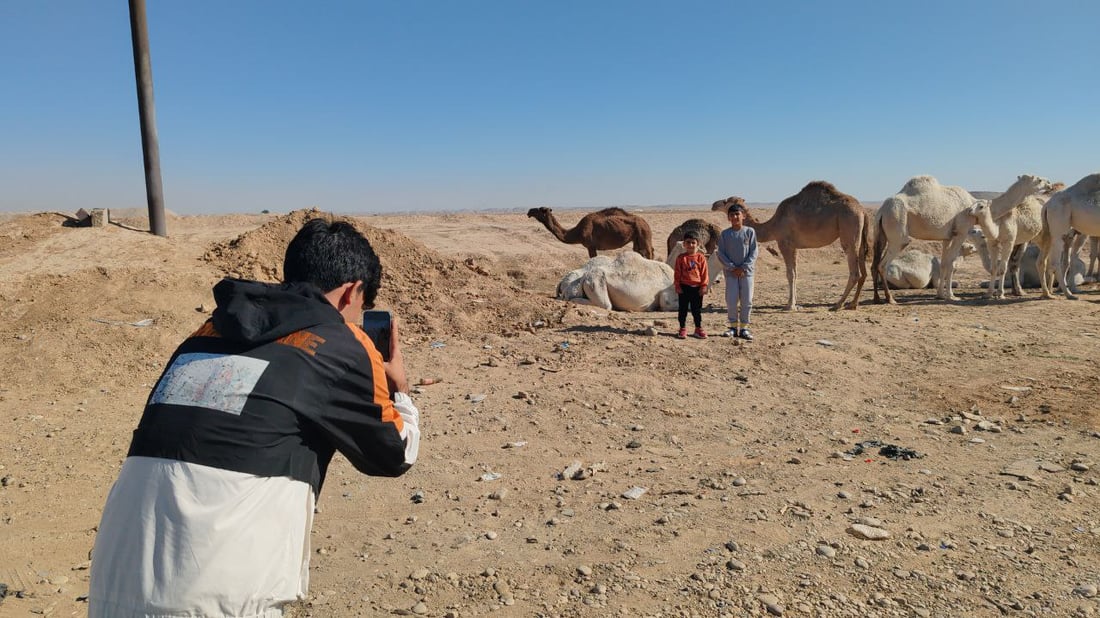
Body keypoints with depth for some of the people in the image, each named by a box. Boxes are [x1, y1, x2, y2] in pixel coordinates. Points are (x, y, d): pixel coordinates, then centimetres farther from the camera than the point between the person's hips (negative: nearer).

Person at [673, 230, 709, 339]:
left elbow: (704, 273, 1)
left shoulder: (701, 258, 0)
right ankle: (682, 329, 15)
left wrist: (704, 286, -4)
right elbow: (677, 273, 0)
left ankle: (698, 329, 20)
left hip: (697, 288, 0)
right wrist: (677, 286, -5)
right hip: (684, 287, 0)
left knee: (697, 309, 10)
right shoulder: (681, 258, 0)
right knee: (683, 309, 6)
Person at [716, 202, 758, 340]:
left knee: (746, 301, 1)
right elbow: (721, 254, 0)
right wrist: (732, 267, -11)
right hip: (731, 271, 0)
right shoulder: (725, 234, 1)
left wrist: (744, 267, -11)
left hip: (746, 271, 0)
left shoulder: (750, 232, -1)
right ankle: (733, 326, 11)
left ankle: (743, 328, 11)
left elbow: (754, 253, -2)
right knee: (731, 300, -2)